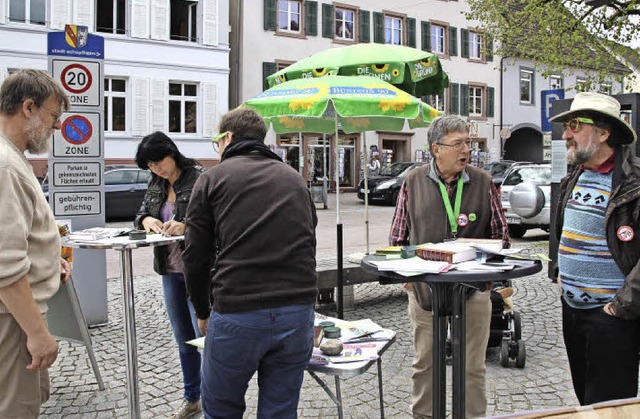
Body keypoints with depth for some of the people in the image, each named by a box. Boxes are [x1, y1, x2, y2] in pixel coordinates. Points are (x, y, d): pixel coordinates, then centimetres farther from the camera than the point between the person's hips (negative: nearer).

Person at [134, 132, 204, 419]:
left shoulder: (198, 178, -13)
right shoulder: (156, 184, 9)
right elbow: (141, 212, 13)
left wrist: (186, 226, -34)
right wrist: (147, 220, -10)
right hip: (170, 270, 7)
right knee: (183, 339, 18)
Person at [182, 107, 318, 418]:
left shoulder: (212, 179, 5)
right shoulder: (295, 179, 17)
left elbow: (195, 257, 3)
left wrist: (203, 312, 18)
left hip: (236, 314, -3)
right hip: (298, 313, 4)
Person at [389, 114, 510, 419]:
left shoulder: (483, 182, 1)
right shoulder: (413, 182, 1)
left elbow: (501, 234, 8)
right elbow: (397, 237, 8)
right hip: (424, 289, 0)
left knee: (473, 366, 10)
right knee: (424, 363, 13)